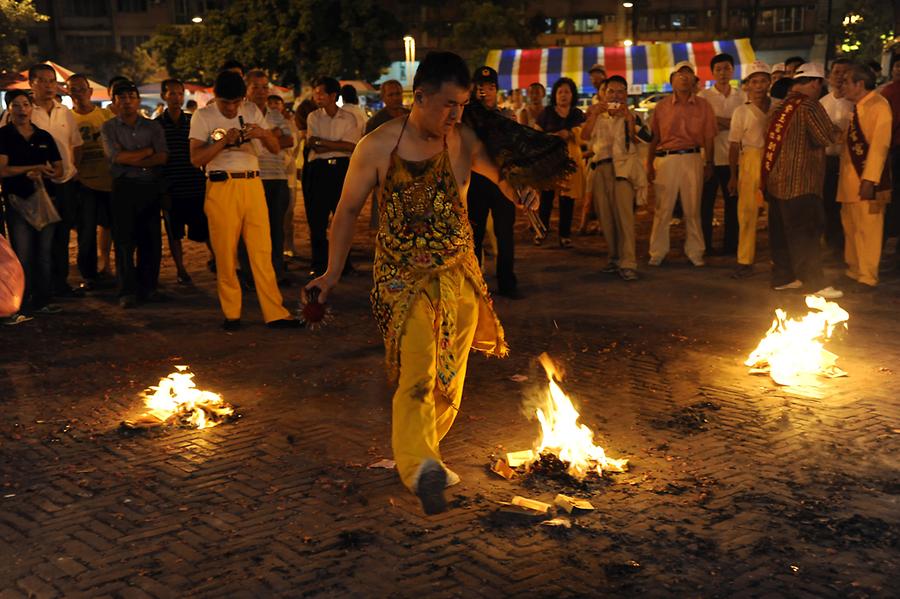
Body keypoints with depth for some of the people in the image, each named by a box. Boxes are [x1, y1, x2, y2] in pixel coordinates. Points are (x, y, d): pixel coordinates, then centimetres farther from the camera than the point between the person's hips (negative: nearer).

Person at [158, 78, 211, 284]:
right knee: (174, 232, 6)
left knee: (206, 227, 1)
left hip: (196, 185, 1)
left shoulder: (193, 120, 6)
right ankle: (180, 270, 18)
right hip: (171, 188, -1)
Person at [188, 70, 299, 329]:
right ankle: (231, 314, 11)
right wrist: (224, 141, -20)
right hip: (221, 187, -3)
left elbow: (276, 148, 8)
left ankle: (274, 313, 5)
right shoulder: (202, 116, 2)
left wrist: (263, 134, -14)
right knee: (225, 252, -1)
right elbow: (196, 158, -7)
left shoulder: (252, 112, 11)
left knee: (262, 250, 1)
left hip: (252, 185, 3)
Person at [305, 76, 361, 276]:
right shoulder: (313, 117, 8)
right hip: (319, 168, 1)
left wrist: (322, 143, -8)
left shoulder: (349, 118, 4)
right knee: (316, 218, 0)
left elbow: (351, 146, -7)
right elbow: (313, 145, -3)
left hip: (342, 168, -1)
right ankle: (319, 265, 8)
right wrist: (337, 145, -9)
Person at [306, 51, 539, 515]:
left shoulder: (464, 141, 0)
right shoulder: (379, 146, -9)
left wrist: (519, 191, -6)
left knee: (449, 377, 10)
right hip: (404, 280, -4)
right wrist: (333, 272, 3)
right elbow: (348, 209, 1)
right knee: (417, 370, -20)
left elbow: (498, 172, 19)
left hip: (459, 276, 4)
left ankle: (420, 457, 28)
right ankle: (420, 465, -29)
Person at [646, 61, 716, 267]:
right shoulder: (662, 106, 7)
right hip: (665, 158, 0)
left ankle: (694, 252, 15)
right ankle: (657, 253, 9)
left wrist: (709, 164, 2)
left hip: (692, 159, 0)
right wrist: (649, 165, 2)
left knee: (693, 209, 5)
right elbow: (654, 138, 7)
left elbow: (708, 138, 7)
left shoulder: (703, 106, 7)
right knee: (662, 209, 0)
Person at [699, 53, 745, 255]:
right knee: (706, 202, 3)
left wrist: (720, 122, -11)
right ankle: (705, 245, 12)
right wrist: (731, 124, -8)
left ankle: (731, 244, 16)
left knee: (733, 202, 6)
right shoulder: (703, 96, 1)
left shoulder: (741, 97, 8)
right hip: (710, 157, -2)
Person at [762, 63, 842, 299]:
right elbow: (828, 137, -13)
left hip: (774, 180, 8)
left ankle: (782, 277, 21)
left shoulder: (779, 107, 12)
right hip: (799, 183, -8)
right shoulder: (809, 106, -13)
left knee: (781, 231, 14)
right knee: (805, 234, -5)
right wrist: (838, 131, 6)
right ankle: (815, 284, -3)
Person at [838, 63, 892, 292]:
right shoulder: (857, 107, 14)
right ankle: (853, 271, 27)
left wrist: (869, 180, -23)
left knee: (867, 229, -3)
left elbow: (880, 145, -18)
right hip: (850, 179, 9)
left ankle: (867, 278, 4)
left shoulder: (878, 105, -12)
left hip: (867, 180, -9)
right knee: (851, 228, 15)